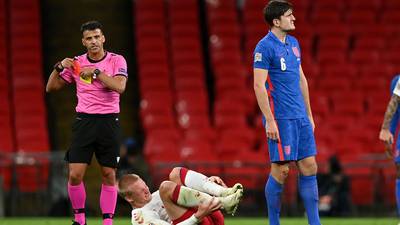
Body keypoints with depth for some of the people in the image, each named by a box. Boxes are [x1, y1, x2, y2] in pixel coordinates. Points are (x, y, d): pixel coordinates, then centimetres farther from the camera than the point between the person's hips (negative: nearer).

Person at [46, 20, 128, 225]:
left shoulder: (116, 60, -1)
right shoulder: (76, 63, 5)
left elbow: (120, 87, -17)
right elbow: (51, 87, 9)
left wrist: (96, 72, -21)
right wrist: (59, 67, -8)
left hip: (109, 122, -1)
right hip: (84, 122, 1)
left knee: (109, 175, 1)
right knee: (75, 175, -7)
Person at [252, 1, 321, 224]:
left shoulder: (293, 43, 14)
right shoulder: (265, 47, -10)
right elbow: (259, 85, -14)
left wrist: (309, 115, 19)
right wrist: (270, 121, -19)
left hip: (300, 117, 8)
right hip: (280, 118, -8)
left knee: (309, 167, 4)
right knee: (281, 170, -5)